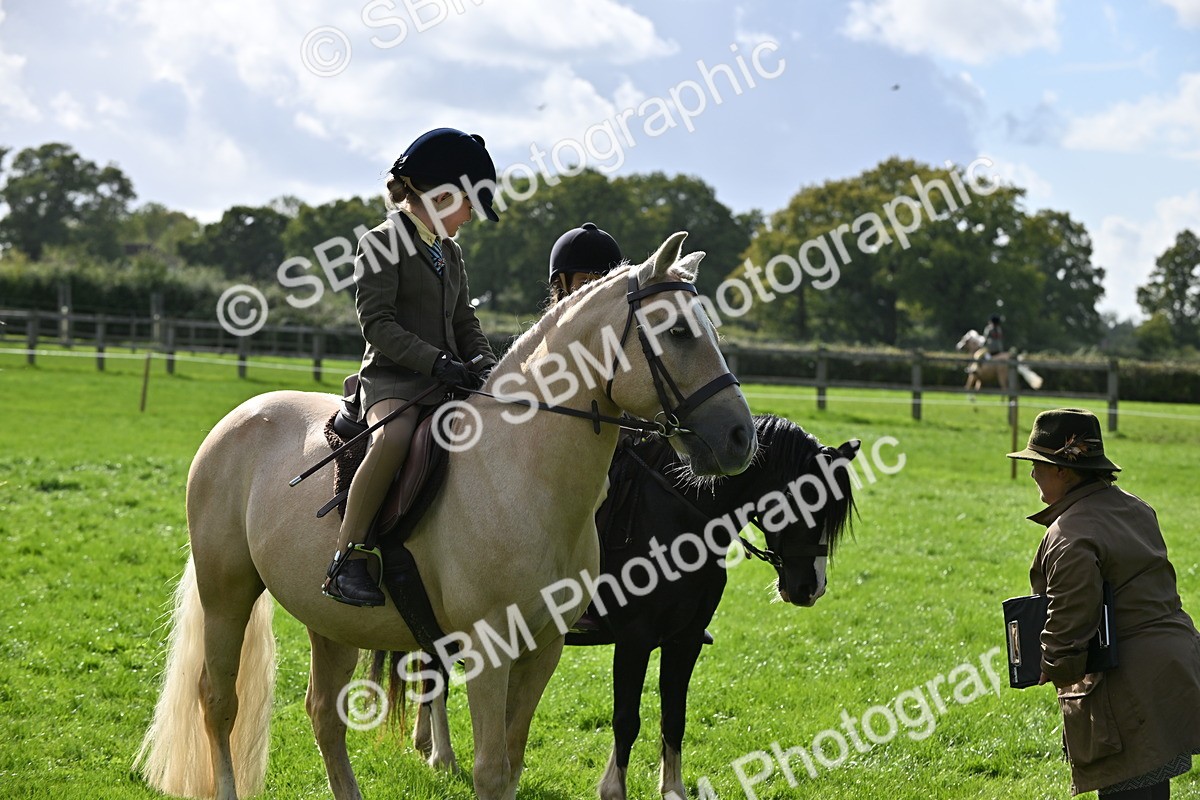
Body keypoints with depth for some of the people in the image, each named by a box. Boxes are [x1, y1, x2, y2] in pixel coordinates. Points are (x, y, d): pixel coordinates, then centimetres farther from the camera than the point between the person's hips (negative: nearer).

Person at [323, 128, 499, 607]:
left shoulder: (449, 252, 21)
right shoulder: (383, 243, -4)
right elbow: (377, 322, -13)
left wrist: (486, 367, 1)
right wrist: (436, 361, -23)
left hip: (448, 381, 8)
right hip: (393, 377, -8)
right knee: (394, 436, -38)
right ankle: (347, 558, -34)